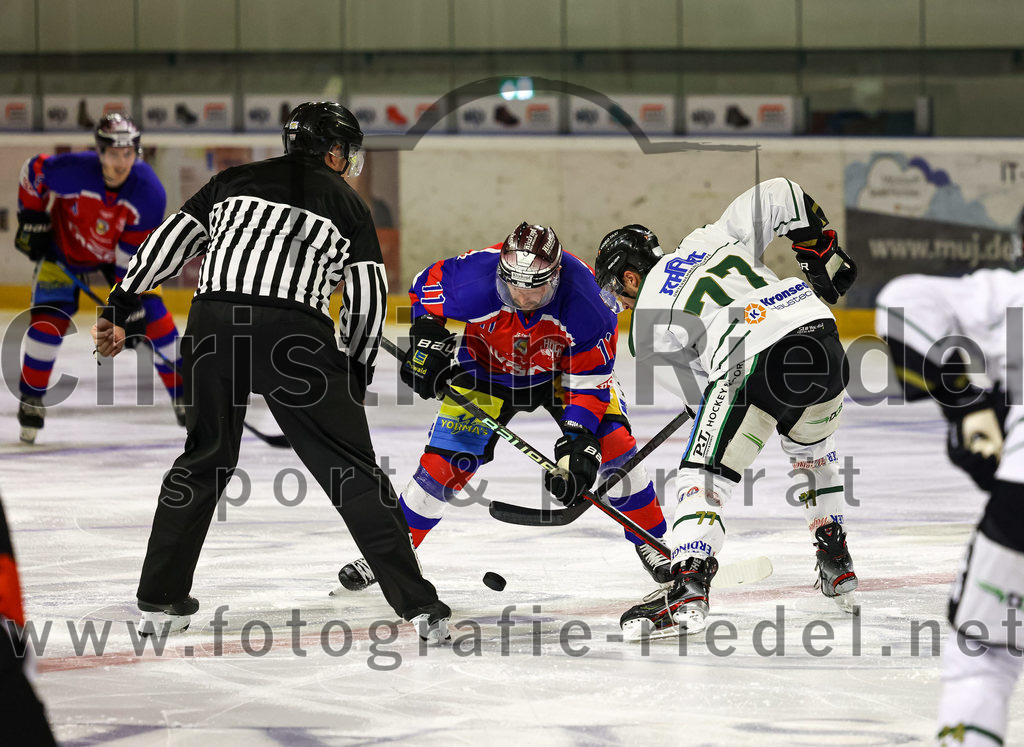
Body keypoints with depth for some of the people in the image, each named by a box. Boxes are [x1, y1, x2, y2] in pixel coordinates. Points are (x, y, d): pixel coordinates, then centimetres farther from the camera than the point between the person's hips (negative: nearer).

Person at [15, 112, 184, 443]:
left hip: (117, 251, 1)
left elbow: (134, 256, -26)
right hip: (65, 245, -1)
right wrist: (32, 219, -10)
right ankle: (31, 402, 2)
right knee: (49, 317, -13)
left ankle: (183, 395, 2)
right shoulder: (73, 170, -35)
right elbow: (32, 171, -12)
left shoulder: (150, 192, -31)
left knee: (152, 314, -10)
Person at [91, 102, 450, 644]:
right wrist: (356, 368, 22)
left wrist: (119, 308, 19)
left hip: (214, 321, 3)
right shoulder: (345, 202, 18)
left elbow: (171, 239, 17)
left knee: (205, 458, 21)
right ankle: (417, 603, -2)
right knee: (351, 468, 2)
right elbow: (368, 295, 12)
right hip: (294, 332, -3)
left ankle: (159, 600, 21)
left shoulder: (234, 181, 24)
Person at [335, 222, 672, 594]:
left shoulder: (582, 301, -36)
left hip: (561, 368, 0)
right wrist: (428, 336, -22)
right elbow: (429, 283, -12)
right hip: (487, 367, 0)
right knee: (445, 460, -10)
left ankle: (651, 543, 4)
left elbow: (590, 379, -26)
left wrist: (579, 441, -35)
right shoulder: (474, 284, -36)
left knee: (612, 441, -16)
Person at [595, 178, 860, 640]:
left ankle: (688, 589, -18)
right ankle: (838, 568, 37)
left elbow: (704, 389, 17)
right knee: (812, 449, 34)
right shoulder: (710, 240, 26)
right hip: (824, 339, 6)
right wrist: (825, 254, 27)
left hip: (757, 362, -6)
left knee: (703, 476, -1)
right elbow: (777, 196, 19)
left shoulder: (647, 324, 14)